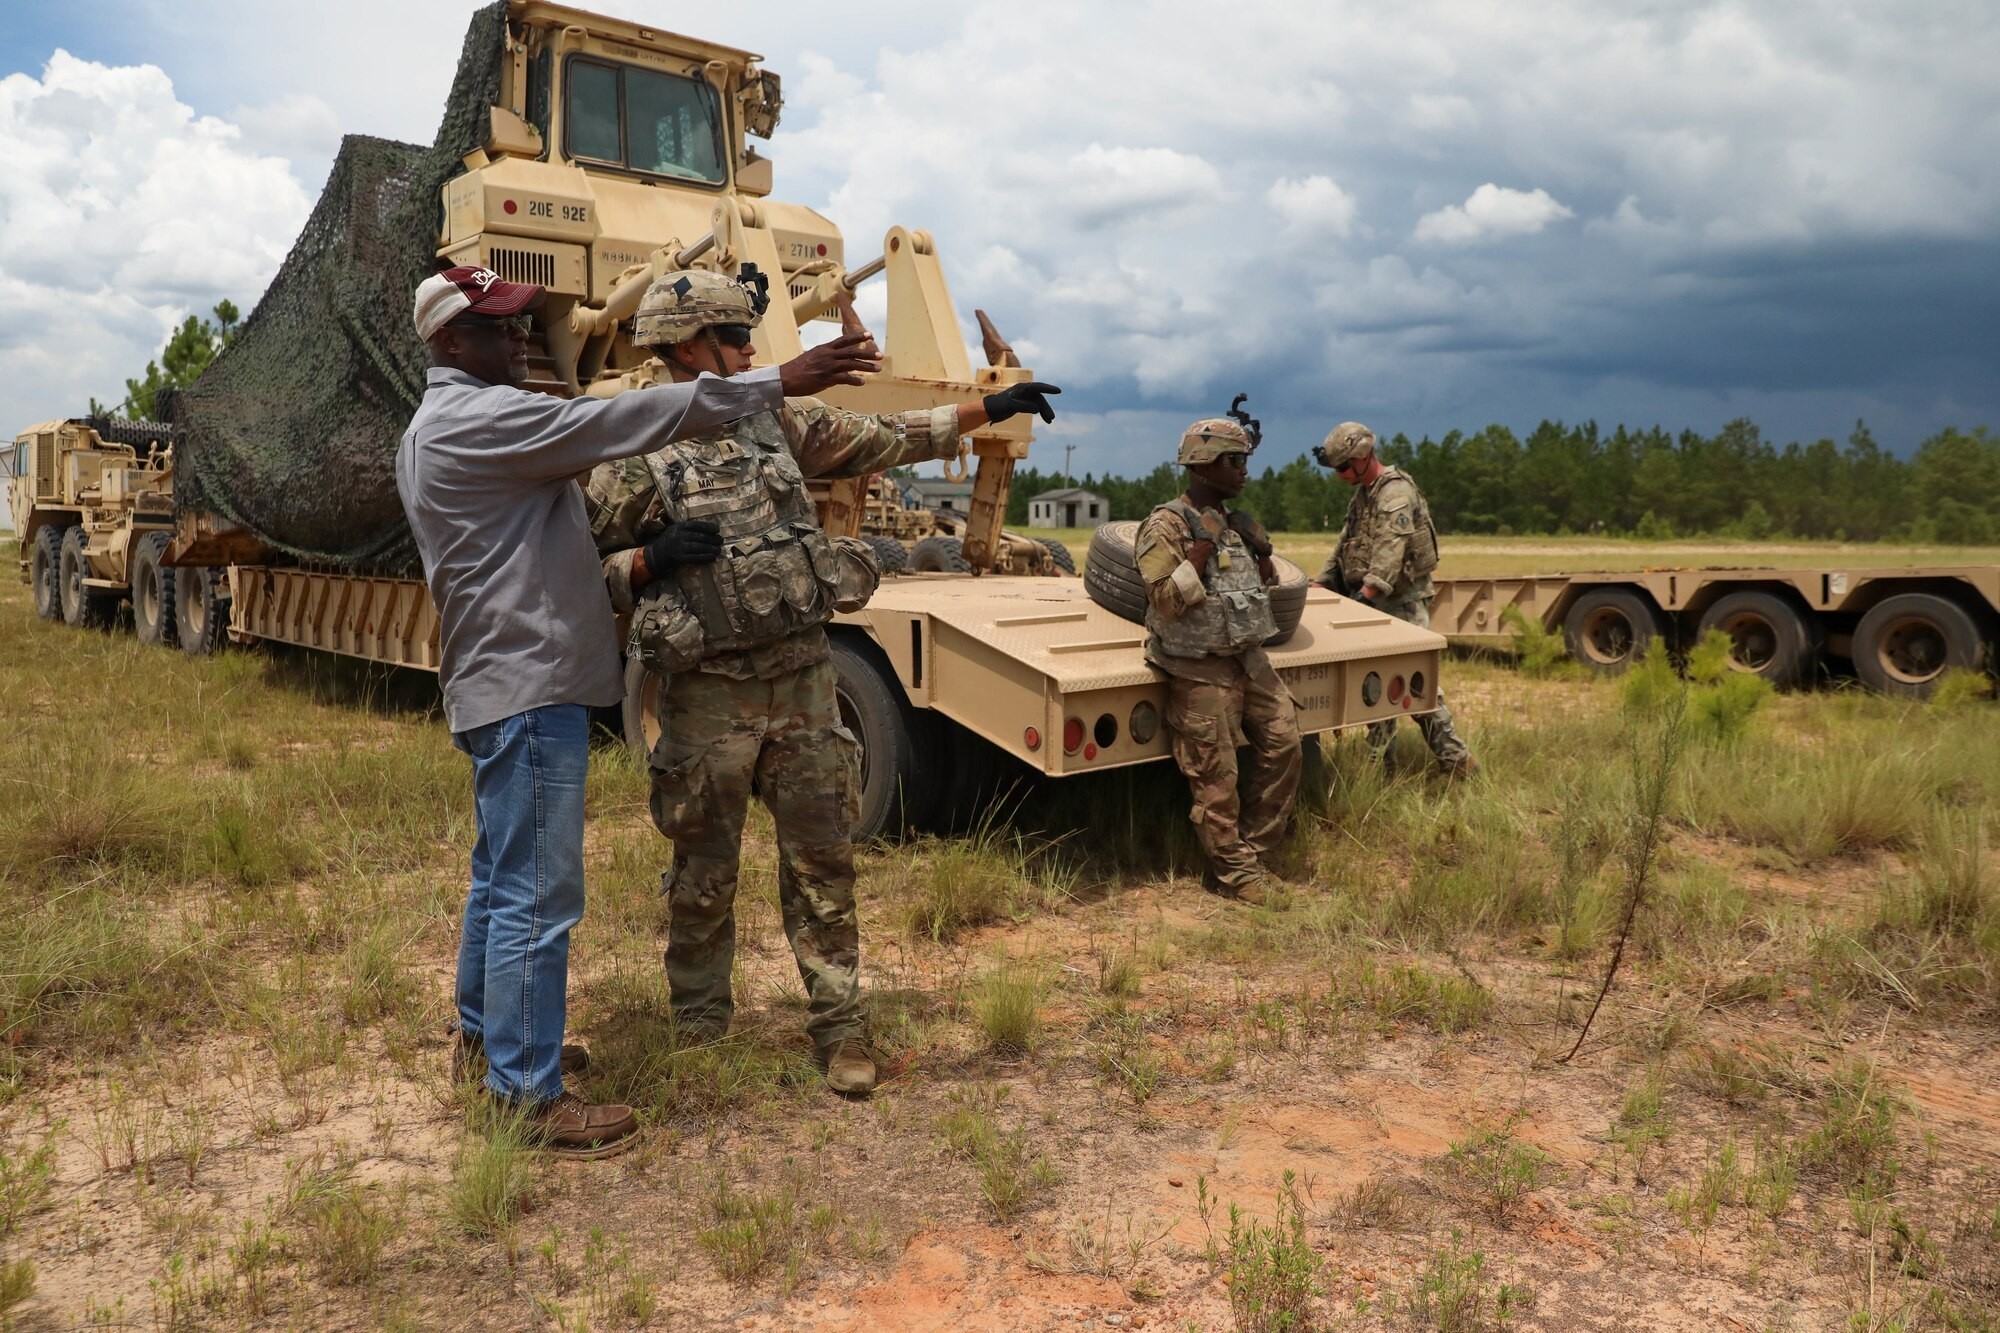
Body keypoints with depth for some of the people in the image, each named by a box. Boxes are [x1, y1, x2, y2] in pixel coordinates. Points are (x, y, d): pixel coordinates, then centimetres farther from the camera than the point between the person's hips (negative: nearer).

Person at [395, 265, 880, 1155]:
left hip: (499, 681, 11)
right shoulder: (480, 417, -16)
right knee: (538, 894, -5)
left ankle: (483, 1034, 37)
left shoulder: (436, 428, 18)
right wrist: (776, 382, -21)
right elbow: (622, 421, -23)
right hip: (529, 684, -11)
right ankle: (529, 1096, 4)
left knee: (501, 875, 22)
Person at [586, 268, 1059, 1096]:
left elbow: (880, 440, 14)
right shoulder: (633, 455, -6)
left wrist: (989, 409, 14)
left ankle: (839, 1023, 20)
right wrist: (654, 558, -21)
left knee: (822, 860, 8)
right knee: (704, 873, 10)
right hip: (709, 696, -4)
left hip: (804, 681, 4)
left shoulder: (776, 421, 8)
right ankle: (699, 1030, 30)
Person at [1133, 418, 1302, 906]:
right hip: (1200, 670, -8)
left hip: (1250, 658, 8)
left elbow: (1263, 588, 22)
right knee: (1217, 777, -3)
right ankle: (1233, 871, 10)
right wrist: (1203, 546, -22)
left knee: (1285, 747, 6)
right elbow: (1166, 602, -20)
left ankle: (1253, 853, 18)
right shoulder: (1166, 526, -11)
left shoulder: (1236, 521, 12)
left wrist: (1262, 552, 3)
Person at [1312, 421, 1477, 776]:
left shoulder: (1395, 491, -14)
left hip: (1401, 601, -9)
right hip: (1374, 602, 9)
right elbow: (1344, 546, 19)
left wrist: (1367, 590, -36)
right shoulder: (1362, 496, 16)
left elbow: (1390, 547, -27)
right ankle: (1380, 759, 17)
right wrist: (1319, 584, 9)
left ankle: (1456, 759, -6)